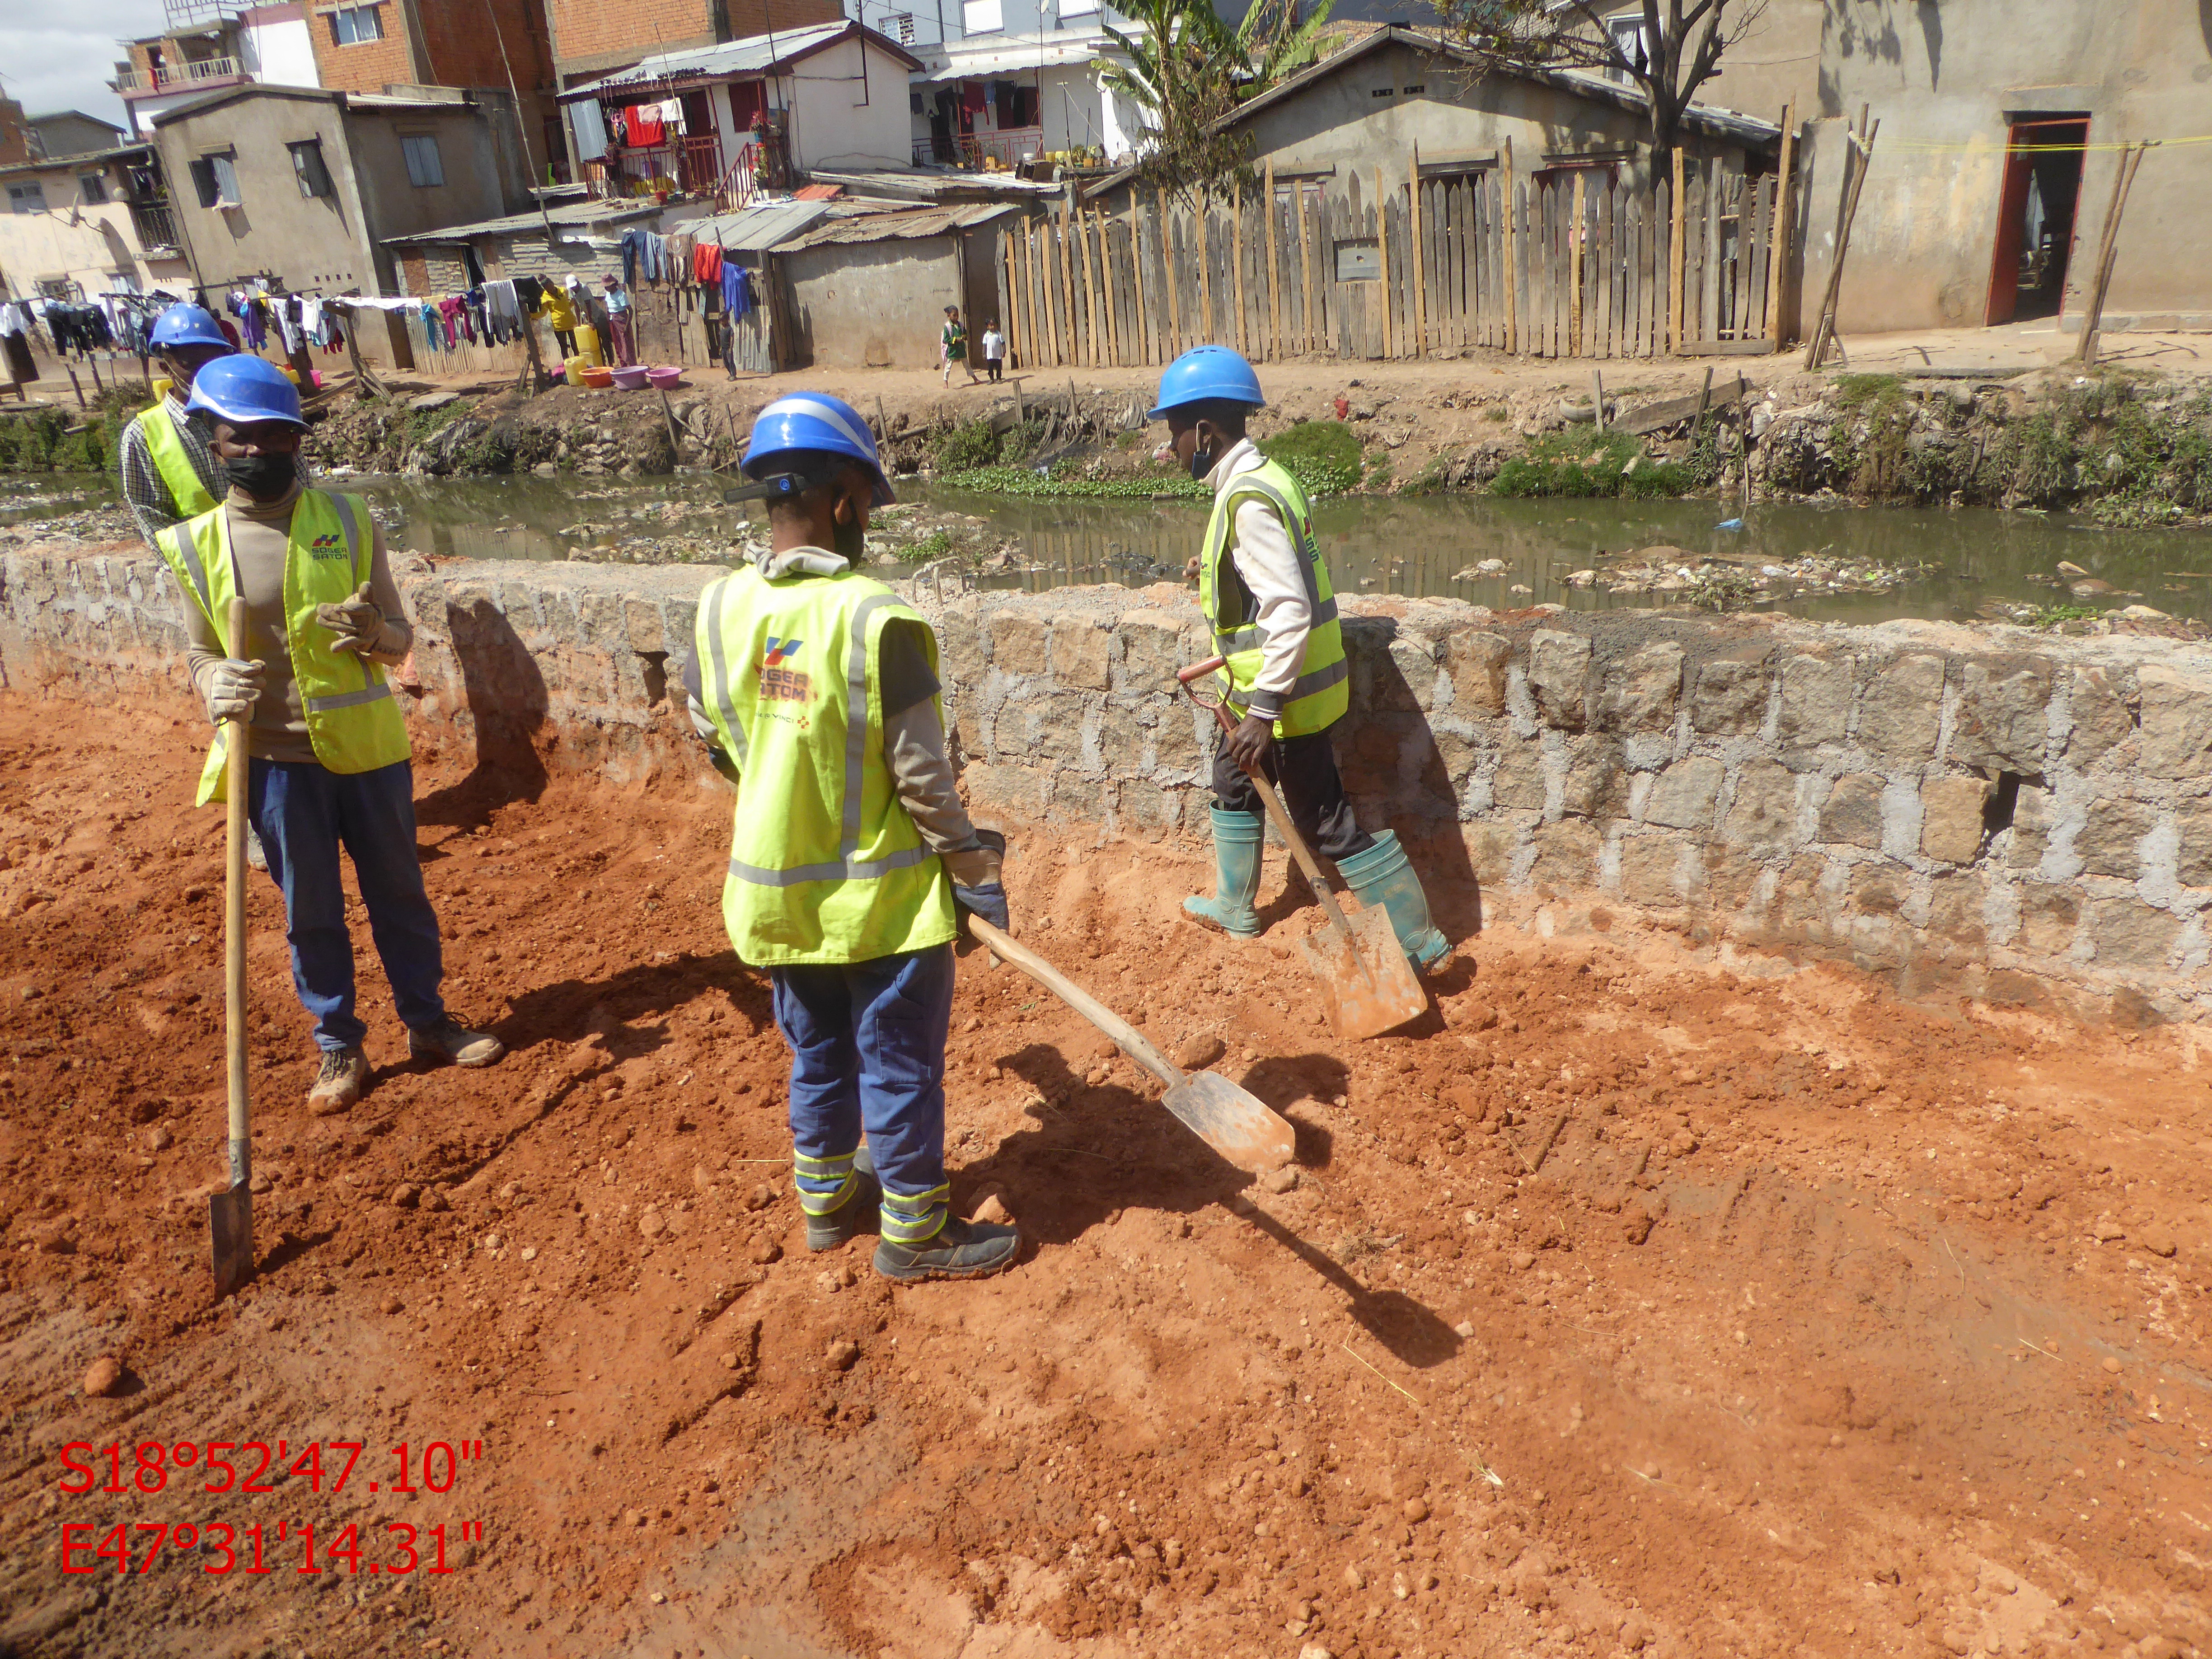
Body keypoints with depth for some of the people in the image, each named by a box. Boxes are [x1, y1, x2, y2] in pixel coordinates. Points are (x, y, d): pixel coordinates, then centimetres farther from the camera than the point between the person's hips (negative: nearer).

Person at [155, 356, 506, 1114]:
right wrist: (215, 685, -18)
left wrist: (374, 633, -23)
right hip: (276, 759, 0)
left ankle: (427, 1022, 30)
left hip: (368, 747, 0)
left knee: (399, 893, 13)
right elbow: (199, 652, 5)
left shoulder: (349, 521, -1)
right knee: (310, 911, 11)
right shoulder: (198, 543, -2)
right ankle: (339, 1049, 27)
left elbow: (401, 639, 1)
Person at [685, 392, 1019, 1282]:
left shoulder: (721, 608, -4)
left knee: (817, 1054, 23)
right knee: (902, 1066, 10)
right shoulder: (874, 618, -23)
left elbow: (716, 740, 9)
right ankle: (915, 1232, 26)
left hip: (774, 896, 6)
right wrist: (976, 871, -6)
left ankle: (829, 1199, 41)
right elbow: (922, 774, -19)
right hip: (882, 896, -6)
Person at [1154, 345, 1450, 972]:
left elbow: (1291, 612, -29)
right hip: (1269, 685, 11)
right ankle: (1234, 908, 44)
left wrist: (1264, 709, -29)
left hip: (1285, 692, -11)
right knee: (1232, 781, 26)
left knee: (1327, 821, -2)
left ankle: (1420, 942, 8)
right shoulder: (1265, 478, 8)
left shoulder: (1248, 501, -24)